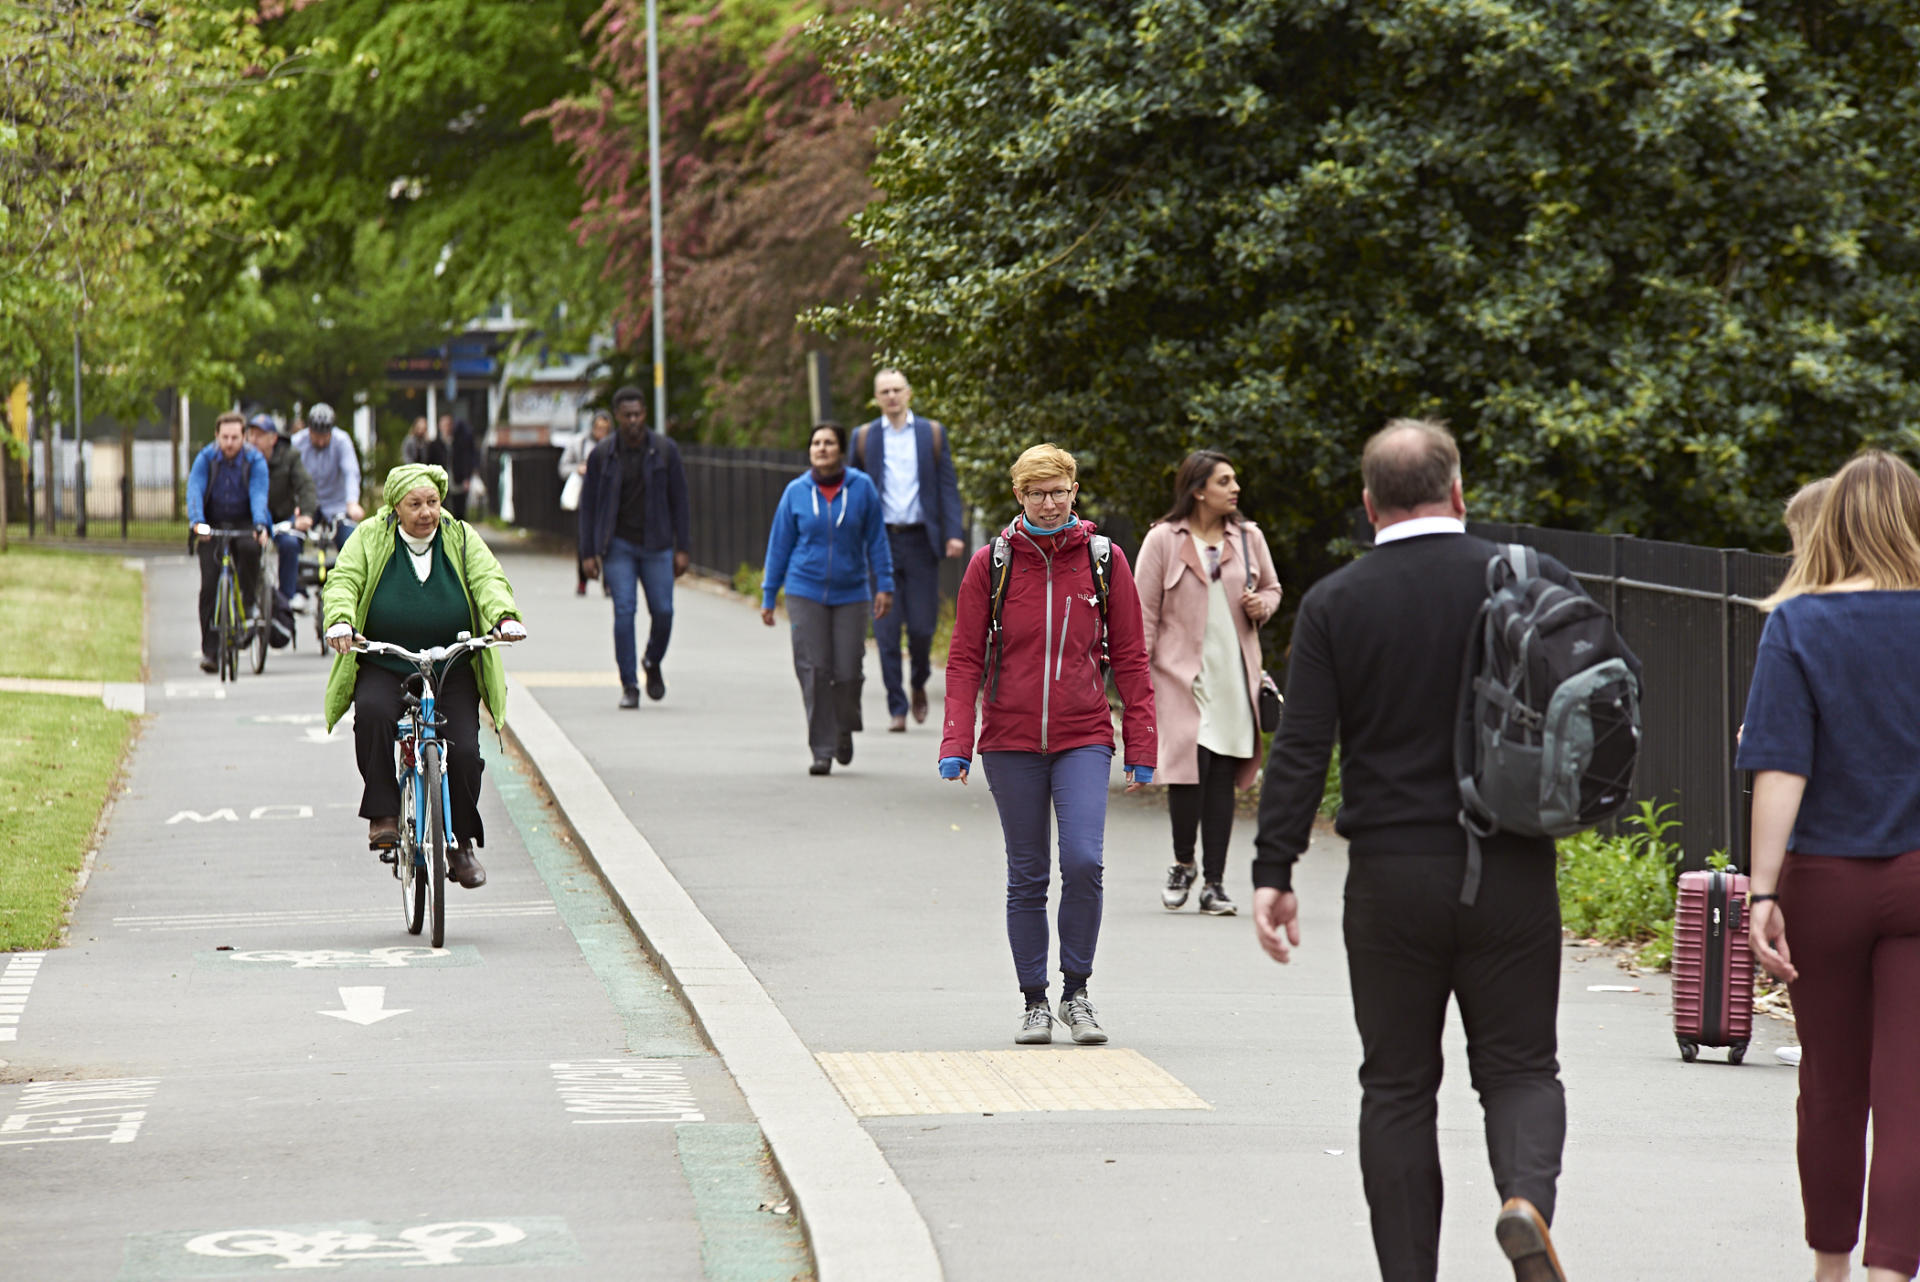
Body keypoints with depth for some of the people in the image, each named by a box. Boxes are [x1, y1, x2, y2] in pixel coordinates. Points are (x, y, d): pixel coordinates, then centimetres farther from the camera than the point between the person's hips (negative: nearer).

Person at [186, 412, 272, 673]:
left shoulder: (255, 460, -8)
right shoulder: (206, 458, -6)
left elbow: (259, 494, -20)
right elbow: (194, 490, -18)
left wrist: (259, 525, -38)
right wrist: (197, 522, -36)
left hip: (243, 524, -1)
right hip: (213, 526, 1)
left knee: (250, 549, -36)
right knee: (210, 585, -11)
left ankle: (248, 603, -13)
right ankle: (210, 650, -5)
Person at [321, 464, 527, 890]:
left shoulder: (461, 539, 5)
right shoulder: (370, 539, 1)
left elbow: (488, 580, -6)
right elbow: (343, 581, -9)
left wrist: (505, 617, -28)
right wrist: (341, 619, -31)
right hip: (383, 667, -1)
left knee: (463, 751, -13)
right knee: (373, 712, -33)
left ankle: (461, 844, 7)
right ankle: (383, 815, -22)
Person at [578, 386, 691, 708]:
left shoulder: (665, 451, 1)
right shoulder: (601, 455, -1)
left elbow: (678, 500, 5)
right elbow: (588, 504, 4)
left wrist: (681, 548, 1)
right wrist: (588, 553, -1)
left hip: (656, 544, 1)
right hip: (618, 545, -1)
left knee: (663, 611, -5)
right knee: (624, 610, -9)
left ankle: (653, 664, 25)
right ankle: (629, 685, -3)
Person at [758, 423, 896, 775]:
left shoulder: (862, 488, -1)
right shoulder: (796, 492, 0)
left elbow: (876, 539, 6)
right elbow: (779, 544, 7)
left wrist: (884, 585, 1)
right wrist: (768, 597, 9)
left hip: (851, 593, 0)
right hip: (805, 593, 0)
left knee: (848, 672, -2)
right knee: (814, 672, -5)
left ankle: (844, 729, 28)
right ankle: (822, 751, 1)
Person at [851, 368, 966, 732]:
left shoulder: (932, 433, 8)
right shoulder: (864, 438, 9)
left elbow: (947, 485, 6)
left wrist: (954, 534, -5)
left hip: (921, 539, 0)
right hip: (881, 540, 0)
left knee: (922, 625, -2)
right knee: (887, 630, -3)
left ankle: (919, 684, 27)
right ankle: (897, 708, 2)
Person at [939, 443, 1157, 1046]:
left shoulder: (1104, 561, 3)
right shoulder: (991, 564, 1)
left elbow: (1130, 658, 6)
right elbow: (965, 658, 3)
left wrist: (1141, 746, 3)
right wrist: (956, 743, -6)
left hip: (1083, 736, 0)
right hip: (1011, 739, 0)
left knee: (1084, 861, -15)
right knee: (1027, 876, 5)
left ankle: (1076, 992, 1)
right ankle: (1033, 1002, 16)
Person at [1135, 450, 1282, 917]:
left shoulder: (1247, 537, 8)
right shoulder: (1164, 540, -2)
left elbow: (1272, 588, 23)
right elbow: (1144, 612, 0)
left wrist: (1262, 604, -2)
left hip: (1234, 677, 3)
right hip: (1181, 676, -3)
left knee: (1223, 778, 2)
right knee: (1188, 766, -13)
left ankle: (1214, 883, 7)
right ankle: (1182, 865, 10)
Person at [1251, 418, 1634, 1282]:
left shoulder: (1334, 603, -2)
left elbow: (1301, 748, -6)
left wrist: (1274, 872, -6)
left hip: (1390, 878, 0)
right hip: (1512, 874, 0)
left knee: (1398, 1088, 10)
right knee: (1519, 1067, 9)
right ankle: (1528, 1197, -20)